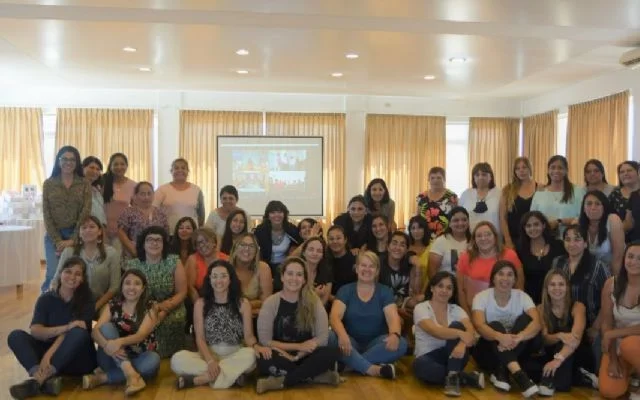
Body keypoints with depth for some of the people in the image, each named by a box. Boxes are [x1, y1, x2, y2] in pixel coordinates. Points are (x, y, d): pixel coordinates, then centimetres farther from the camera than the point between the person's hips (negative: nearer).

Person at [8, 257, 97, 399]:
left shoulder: (86, 301, -5)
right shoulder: (46, 298, 1)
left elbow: (74, 332, -17)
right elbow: (35, 331, -13)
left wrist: (49, 354, -33)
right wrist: (66, 327, -30)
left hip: (78, 359, -3)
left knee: (79, 333, -32)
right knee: (16, 336, -18)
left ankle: (38, 378, -42)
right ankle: (48, 379, -41)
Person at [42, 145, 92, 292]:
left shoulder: (84, 185, 3)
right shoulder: (48, 184, 4)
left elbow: (85, 213, -5)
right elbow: (46, 214, 0)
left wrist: (72, 240, -13)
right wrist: (57, 241, -9)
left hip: (77, 235, 0)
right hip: (54, 235, 0)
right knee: (54, 274, -10)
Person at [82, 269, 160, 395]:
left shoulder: (150, 308, -4)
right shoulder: (112, 305, 1)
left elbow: (141, 335, -19)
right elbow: (95, 331, -12)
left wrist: (120, 342, -40)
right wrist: (107, 345, -35)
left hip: (138, 359, -1)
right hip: (114, 359, 1)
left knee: (153, 360, -34)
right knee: (107, 327, -23)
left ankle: (101, 378, -26)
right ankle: (131, 374, -38)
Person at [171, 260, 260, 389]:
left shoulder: (242, 303, 1)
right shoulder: (201, 304, 1)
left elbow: (248, 335, -1)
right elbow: (200, 338, -3)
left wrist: (256, 346, -25)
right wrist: (210, 361, -20)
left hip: (235, 355, 0)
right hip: (209, 355, 1)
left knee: (251, 355, -34)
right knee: (177, 360, -26)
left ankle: (197, 379, -25)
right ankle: (233, 375, -25)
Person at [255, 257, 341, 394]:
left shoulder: (314, 302, -2)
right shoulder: (270, 303, -4)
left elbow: (322, 338, -9)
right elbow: (265, 340, -9)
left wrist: (297, 356, -20)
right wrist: (298, 346, -12)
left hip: (305, 357, 1)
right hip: (281, 357, -1)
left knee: (331, 353, -28)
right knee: (264, 360, -34)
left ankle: (281, 381, -25)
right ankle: (314, 375, -21)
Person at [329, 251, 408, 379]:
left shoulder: (385, 291, 4)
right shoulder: (345, 290, 1)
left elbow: (393, 317, -11)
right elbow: (335, 316, -14)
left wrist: (394, 335, -36)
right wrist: (342, 334, -38)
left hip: (375, 343, 1)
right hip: (351, 343, -1)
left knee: (400, 343, -28)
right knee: (332, 338, -32)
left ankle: (350, 364, -27)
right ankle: (374, 370, -34)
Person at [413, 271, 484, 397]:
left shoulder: (456, 309, 4)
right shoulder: (421, 308, -7)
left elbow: (471, 331, -15)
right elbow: (435, 331, -27)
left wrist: (462, 343, -40)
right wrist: (460, 334, -45)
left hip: (452, 355, 3)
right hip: (428, 357, -3)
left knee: (456, 325, -23)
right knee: (421, 366, -39)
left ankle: (453, 377, -27)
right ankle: (467, 378, -22)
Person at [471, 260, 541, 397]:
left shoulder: (522, 296, -5)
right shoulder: (481, 297, -11)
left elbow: (536, 323, -23)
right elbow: (479, 325, -28)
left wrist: (519, 337, -45)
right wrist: (500, 336, -50)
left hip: (515, 351, 2)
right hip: (489, 351, -2)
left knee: (525, 319, -22)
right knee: (495, 326, -31)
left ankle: (501, 372, -31)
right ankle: (518, 374, -51)